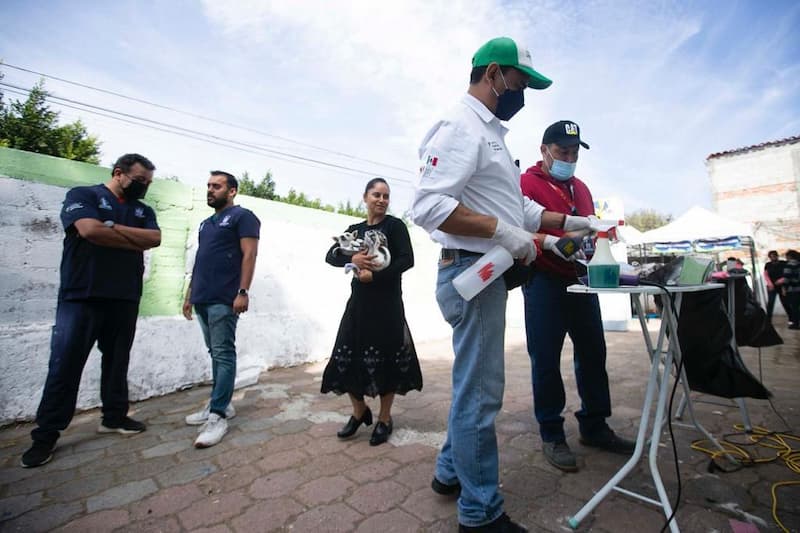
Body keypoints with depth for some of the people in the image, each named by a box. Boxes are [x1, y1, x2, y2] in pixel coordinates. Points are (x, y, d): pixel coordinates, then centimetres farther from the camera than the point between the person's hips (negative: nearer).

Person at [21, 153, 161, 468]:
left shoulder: (143, 210, 16)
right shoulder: (83, 195, 3)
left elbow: (155, 238, -2)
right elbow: (90, 230, -16)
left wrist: (113, 227, -11)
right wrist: (135, 241, -6)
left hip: (125, 300, 4)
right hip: (81, 297, -4)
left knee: (117, 362, 11)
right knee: (65, 366, 1)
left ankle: (114, 417, 23)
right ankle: (45, 435, 13)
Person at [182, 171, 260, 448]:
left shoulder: (242, 216, -2)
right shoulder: (206, 224, 23)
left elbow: (249, 255, -12)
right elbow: (199, 261, 24)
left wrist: (243, 292, -20)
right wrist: (189, 294, 19)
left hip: (224, 299, -8)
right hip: (202, 299, 8)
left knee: (223, 354, -7)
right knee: (215, 353, 12)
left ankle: (218, 415, -3)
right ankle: (221, 403, 22)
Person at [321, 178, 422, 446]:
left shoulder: (395, 225, 0)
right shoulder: (354, 229, 13)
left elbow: (407, 260, -11)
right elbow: (331, 256, 2)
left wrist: (375, 275, -17)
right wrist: (353, 259, -17)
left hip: (387, 302, -4)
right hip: (358, 301, 5)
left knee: (385, 359, 3)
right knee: (347, 357, 4)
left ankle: (384, 418, 23)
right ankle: (359, 411, 28)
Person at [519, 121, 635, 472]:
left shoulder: (580, 188, 21)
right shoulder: (526, 184, -2)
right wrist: (554, 244, -28)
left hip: (581, 279, 8)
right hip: (545, 282, -7)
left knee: (593, 353, 12)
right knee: (545, 358, -1)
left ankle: (594, 426, 29)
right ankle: (552, 435, 14)